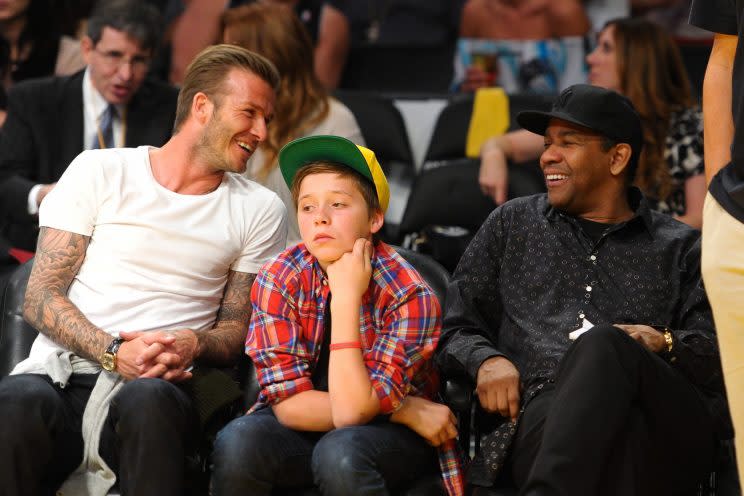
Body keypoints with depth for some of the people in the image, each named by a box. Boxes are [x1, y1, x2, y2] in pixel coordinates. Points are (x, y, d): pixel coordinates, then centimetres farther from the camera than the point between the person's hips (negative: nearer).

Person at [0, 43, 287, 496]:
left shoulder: (260, 210, 15)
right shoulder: (100, 171, 11)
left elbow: (239, 331, 15)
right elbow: (40, 299, 5)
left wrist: (195, 344, -10)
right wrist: (114, 353, -12)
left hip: (161, 385, 0)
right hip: (61, 372, 0)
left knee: (147, 400, -39)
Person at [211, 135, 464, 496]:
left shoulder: (407, 295, -18)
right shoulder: (279, 281, -10)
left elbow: (352, 411, -26)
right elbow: (289, 404, -15)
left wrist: (347, 297, -28)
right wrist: (405, 410, -19)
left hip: (389, 435, -3)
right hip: (303, 431, 3)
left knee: (340, 451, -36)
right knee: (238, 441, -28)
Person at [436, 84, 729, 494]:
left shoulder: (681, 248, 23)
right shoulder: (512, 224, 28)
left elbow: (720, 350, 14)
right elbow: (454, 328, 25)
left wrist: (662, 342, -7)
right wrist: (486, 360, 2)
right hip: (542, 415, 0)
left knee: (602, 344, -38)